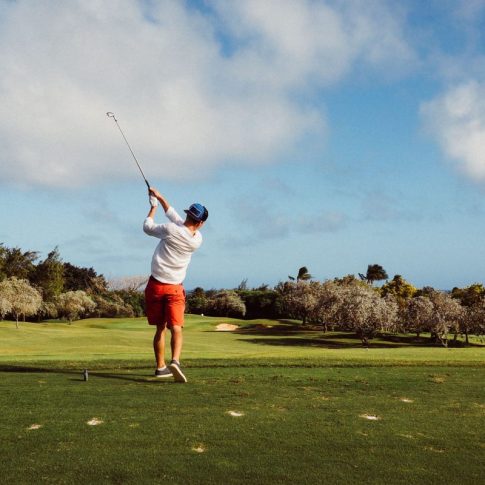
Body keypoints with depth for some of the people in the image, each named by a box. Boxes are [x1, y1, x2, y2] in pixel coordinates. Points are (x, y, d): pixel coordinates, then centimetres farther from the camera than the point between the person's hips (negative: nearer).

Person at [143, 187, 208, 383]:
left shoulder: (170, 230, -13)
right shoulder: (197, 240, -2)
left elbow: (147, 227, 7)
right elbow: (175, 217, 10)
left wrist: (154, 206, 20)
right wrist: (160, 197, 16)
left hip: (156, 285, 1)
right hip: (175, 288, 0)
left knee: (160, 328, 12)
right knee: (176, 328, -7)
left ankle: (160, 367, 19)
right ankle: (175, 360, -32)